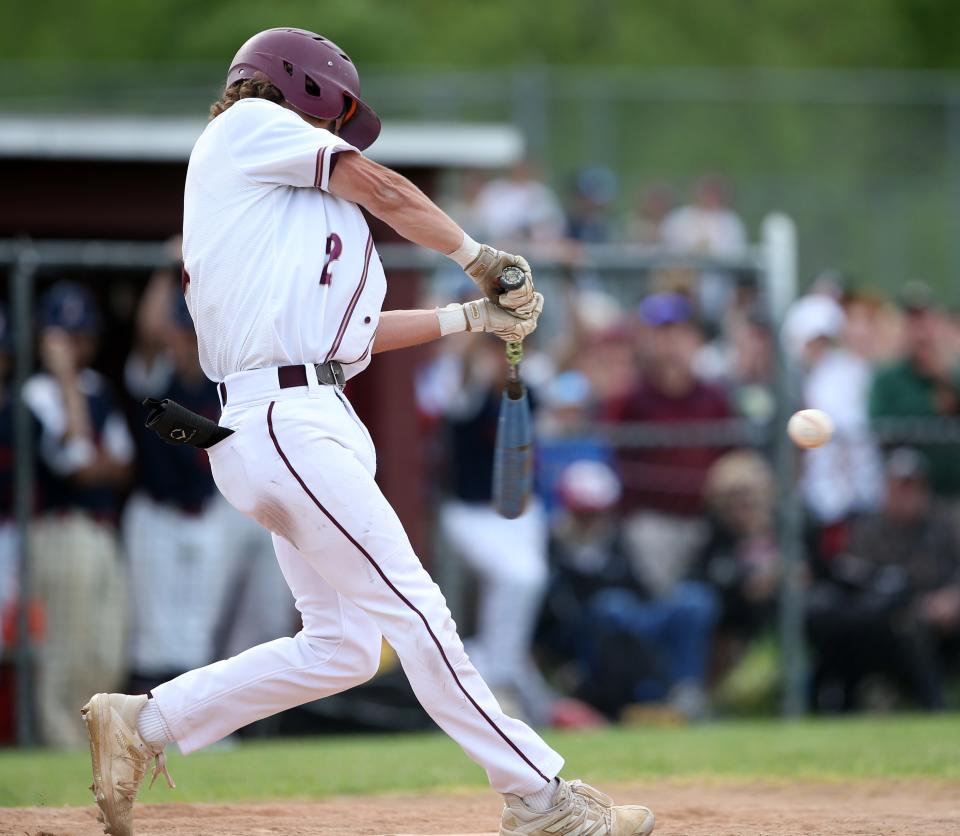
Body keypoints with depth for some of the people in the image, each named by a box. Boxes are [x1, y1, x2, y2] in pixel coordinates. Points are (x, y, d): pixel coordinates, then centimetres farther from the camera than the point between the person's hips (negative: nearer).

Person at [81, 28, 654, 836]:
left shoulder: (268, 206, 27)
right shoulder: (250, 124, 3)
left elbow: (351, 330, 23)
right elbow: (385, 192, 2)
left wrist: (476, 315, 20)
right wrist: (480, 254, 15)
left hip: (312, 423, 10)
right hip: (284, 421, -10)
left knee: (342, 646, 8)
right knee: (411, 607, -11)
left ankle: (143, 722, 14)